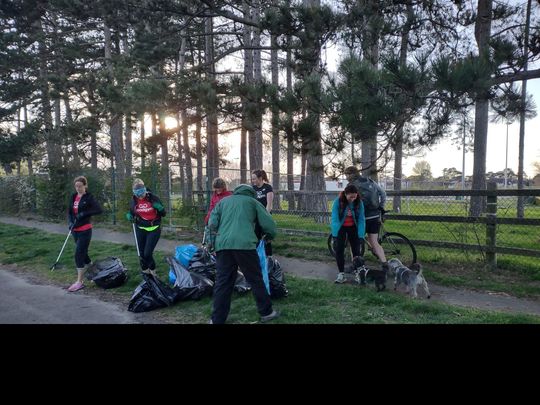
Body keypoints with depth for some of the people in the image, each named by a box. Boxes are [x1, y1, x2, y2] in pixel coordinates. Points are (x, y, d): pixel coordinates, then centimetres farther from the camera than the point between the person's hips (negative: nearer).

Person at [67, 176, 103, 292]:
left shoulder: (89, 197, -9)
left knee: (78, 254, -9)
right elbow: (69, 211, 14)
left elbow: (99, 210, -17)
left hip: (85, 230, -7)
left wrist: (84, 214, -21)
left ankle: (79, 281, -2)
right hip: (75, 230, 7)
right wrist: (71, 222, -3)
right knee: (82, 253, 17)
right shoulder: (73, 197, 9)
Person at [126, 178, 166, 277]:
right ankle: (145, 272, 32)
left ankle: (152, 270, 18)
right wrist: (129, 216, -9)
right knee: (142, 253, 10)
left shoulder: (153, 198, -13)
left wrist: (160, 208, -27)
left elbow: (164, 214, -6)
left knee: (147, 253, -10)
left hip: (154, 230, -4)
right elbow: (131, 213, 15)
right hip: (140, 230, 4)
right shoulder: (133, 201, -3)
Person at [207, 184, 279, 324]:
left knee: (222, 282, 8)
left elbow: (212, 224, 14)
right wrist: (270, 236, 33)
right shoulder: (252, 201, 19)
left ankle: (217, 319, 12)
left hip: (222, 245, 3)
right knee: (255, 279, 9)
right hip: (244, 244, -3)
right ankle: (266, 312, 19)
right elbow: (268, 223, 15)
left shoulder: (223, 201, 26)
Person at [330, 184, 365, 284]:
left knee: (356, 249, -1)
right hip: (341, 227, -1)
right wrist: (336, 234, -30)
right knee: (339, 249, -8)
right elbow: (335, 218, -24)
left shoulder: (359, 202, -19)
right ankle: (341, 274, 0)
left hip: (353, 227, 1)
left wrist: (360, 235, -21)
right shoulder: (338, 202, -24)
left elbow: (361, 219, -16)